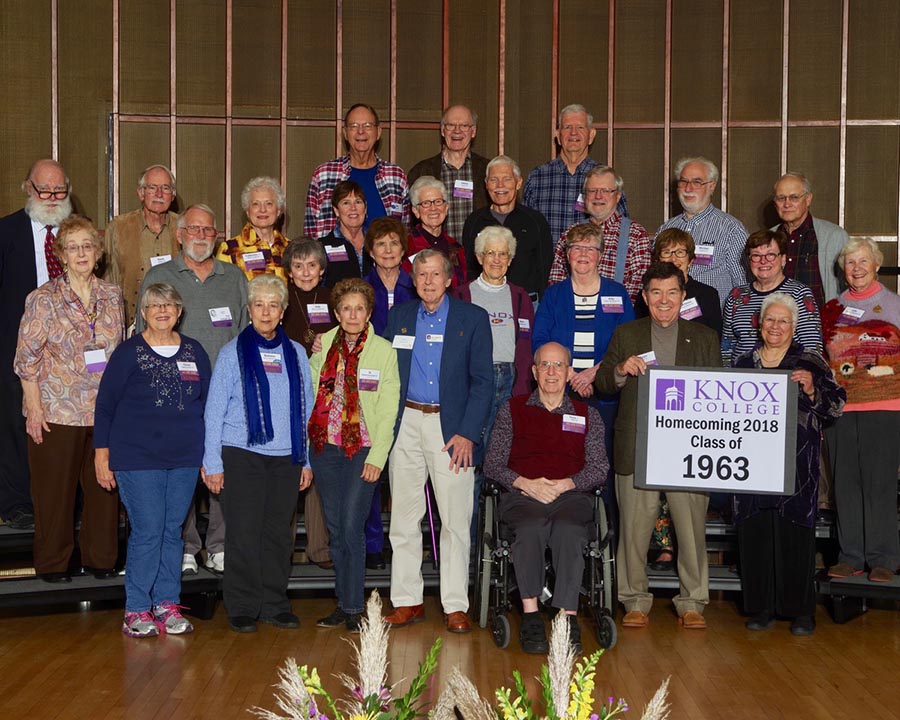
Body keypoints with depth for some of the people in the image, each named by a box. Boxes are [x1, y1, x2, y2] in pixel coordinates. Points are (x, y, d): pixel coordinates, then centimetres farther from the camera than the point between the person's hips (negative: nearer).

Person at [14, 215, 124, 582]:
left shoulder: (112, 295, 7)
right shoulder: (44, 299, -4)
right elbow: (27, 358, -4)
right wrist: (34, 408, -8)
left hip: (106, 411, 3)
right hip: (57, 411, -3)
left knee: (105, 486, 6)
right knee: (55, 489, 4)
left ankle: (101, 558, 21)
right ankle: (52, 562, 18)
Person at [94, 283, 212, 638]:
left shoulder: (194, 351, 10)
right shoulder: (128, 352, -1)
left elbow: (207, 402, 16)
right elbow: (105, 404, 1)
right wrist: (102, 454, -3)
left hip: (185, 458, 4)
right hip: (137, 457, -4)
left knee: (172, 530, 8)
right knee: (147, 531, -6)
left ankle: (167, 604, 17)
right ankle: (137, 610, 5)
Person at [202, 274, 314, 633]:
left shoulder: (296, 353, 10)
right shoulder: (233, 352, 2)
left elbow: (306, 410, 14)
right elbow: (214, 410, 2)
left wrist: (306, 460, 10)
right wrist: (212, 462, -3)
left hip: (286, 456, 3)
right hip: (243, 455, -3)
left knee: (279, 533, 6)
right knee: (244, 533, -1)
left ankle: (275, 605, 17)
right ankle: (242, 609, 8)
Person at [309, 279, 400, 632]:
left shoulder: (384, 350, -1)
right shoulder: (323, 345, 7)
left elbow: (388, 409, -3)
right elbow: (310, 394, 8)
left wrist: (377, 456, -9)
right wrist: (304, 452, 2)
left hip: (363, 448, -3)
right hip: (326, 446, 4)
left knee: (352, 527, -6)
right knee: (335, 529, 9)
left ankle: (354, 608, 4)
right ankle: (343, 603, 19)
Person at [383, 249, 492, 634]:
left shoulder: (472, 318, 2)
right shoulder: (398, 317, 11)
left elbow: (482, 381, -1)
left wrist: (468, 433, -10)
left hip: (451, 428, -3)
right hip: (406, 425, 3)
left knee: (456, 521, -1)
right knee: (403, 519, 6)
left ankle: (455, 606, 6)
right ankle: (407, 601, 15)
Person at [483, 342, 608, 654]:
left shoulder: (587, 415, 20)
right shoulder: (512, 409, 18)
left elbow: (599, 469, 11)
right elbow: (492, 464, 11)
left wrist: (565, 484, -7)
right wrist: (525, 483, -7)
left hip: (570, 495, 0)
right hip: (522, 494, 0)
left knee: (568, 530, -35)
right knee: (530, 528, -36)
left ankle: (569, 618, -35)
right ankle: (530, 616, -33)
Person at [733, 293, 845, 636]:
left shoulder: (810, 363, 5)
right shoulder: (743, 364, 15)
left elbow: (837, 405, -2)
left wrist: (811, 389, -18)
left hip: (796, 464, -3)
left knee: (795, 531, -4)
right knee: (754, 531, 2)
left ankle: (801, 610, 6)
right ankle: (761, 608, 12)